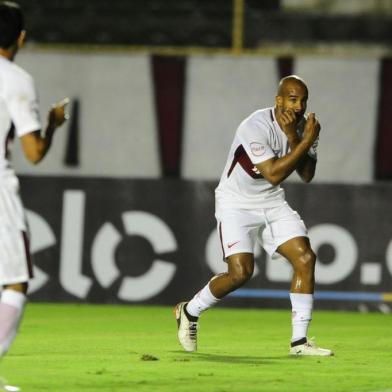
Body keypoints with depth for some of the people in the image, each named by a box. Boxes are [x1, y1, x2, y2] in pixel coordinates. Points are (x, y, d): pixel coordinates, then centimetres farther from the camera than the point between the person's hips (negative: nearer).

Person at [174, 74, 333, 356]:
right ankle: (189, 311, 9)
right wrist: (306, 142, -30)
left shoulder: (305, 126, -3)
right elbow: (274, 174, -30)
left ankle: (300, 341, -3)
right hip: (236, 204, -7)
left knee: (305, 258, -9)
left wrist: (293, 139, -24)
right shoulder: (257, 127, -25)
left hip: (273, 203, 7)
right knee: (241, 272, -18)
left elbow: (307, 176, -11)